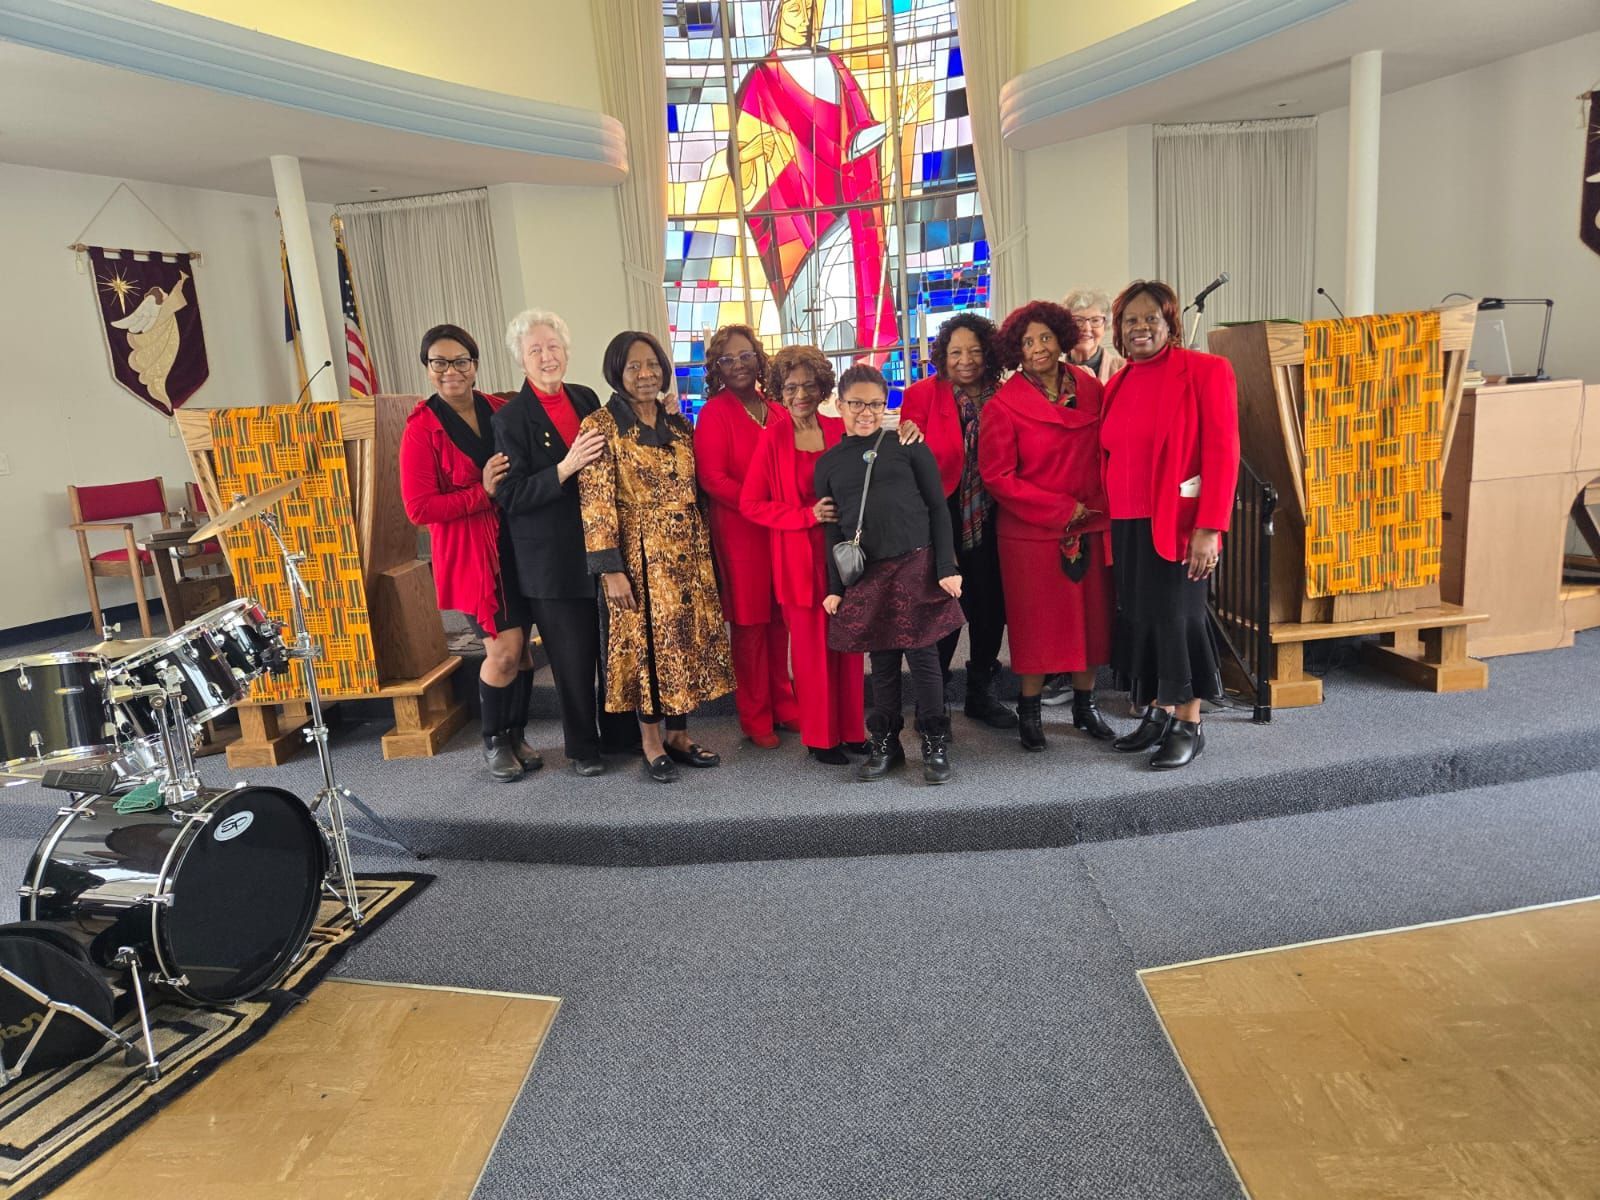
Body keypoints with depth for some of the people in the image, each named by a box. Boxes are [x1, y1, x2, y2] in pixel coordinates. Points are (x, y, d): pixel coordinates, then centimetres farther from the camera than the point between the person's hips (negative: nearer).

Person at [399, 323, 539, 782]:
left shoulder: (501, 411, 4)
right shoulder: (422, 429, -8)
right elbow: (419, 508, -13)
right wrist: (482, 492, -20)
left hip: (517, 544, 5)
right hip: (470, 552, -4)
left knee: (520, 646, 10)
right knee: (505, 648, -7)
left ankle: (517, 735, 28)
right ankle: (493, 741, 16)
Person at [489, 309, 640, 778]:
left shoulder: (586, 398, 8)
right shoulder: (510, 418, -7)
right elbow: (510, 496, -14)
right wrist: (566, 468, -24)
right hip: (553, 560, -5)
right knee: (573, 659, 5)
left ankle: (620, 734, 31)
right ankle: (582, 747, 23)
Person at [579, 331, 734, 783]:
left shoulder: (678, 426, 10)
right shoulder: (602, 426, -8)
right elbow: (596, 502, -13)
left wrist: (705, 553, 12)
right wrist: (611, 569, -17)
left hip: (688, 555, 6)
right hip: (640, 556, -6)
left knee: (687, 639, 9)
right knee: (645, 643, 3)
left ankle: (678, 736, 23)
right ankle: (651, 743, 17)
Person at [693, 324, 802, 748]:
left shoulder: (777, 413, 12)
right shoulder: (715, 412, -5)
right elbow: (712, 478, -12)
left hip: (781, 530, 5)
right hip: (738, 531, -5)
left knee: (779, 618, 11)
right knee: (749, 621, 2)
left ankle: (782, 703, 25)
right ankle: (755, 716, 14)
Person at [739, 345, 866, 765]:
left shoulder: (841, 430, 5)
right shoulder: (772, 438, -3)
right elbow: (751, 504, -4)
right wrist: (808, 516, -13)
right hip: (800, 557, -3)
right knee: (812, 648, 3)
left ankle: (852, 730, 22)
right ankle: (820, 738, 16)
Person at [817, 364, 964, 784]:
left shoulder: (908, 447, 3)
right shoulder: (829, 463, 9)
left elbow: (938, 508, 1)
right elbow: (833, 529, 11)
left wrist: (947, 567, -5)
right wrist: (835, 587, 8)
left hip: (915, 565, -2)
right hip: (866, 575, 2)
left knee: (923, 657, 1)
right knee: (882, 662, 8)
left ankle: (936, 744, 15)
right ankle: (884, 744, 22)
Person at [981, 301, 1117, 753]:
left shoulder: (1090, 389, 4)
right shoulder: (1004, 405, -8)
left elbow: (1107, 452, 12)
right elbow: (996, 475, -10)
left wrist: (1100, 504, -3)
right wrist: (1062, 508, -12)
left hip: (1090, 525, 4)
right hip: (1032, 531, -4)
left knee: (1092, 614, 9)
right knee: (1037, 620, 3)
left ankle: (1085, 705, 26)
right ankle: (1029, 711, 18)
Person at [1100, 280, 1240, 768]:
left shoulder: (1204, 371, -7)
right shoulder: (1118, 383, 12)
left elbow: (1222, 453, -12)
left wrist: (1209, 527, -18)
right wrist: (1108, 517, 7)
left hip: (1179, 523, -6)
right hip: (1127, 524, 6)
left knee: (1176, 617, -1)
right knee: (1139, 617, 9)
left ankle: (1189, 726, 13)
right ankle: (1158, 713, 24)